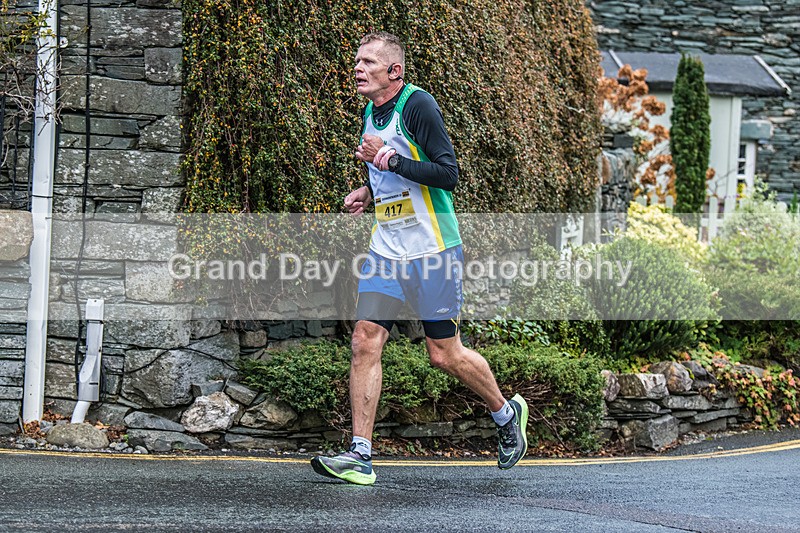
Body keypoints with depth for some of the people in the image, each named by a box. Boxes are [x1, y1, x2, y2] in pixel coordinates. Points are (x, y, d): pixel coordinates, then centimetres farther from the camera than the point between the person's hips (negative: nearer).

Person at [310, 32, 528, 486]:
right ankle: (360, 456, -4)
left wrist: (390, 161, -23)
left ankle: (507, 413, 28)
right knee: (365, 342, -5)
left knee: (445, 354, 2)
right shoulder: (371, 113, 12)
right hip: (386, 251, 7)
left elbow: (448, 174, -19)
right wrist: (370, 191, 10)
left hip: (431, 251, -7)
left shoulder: (418, 105, -13)